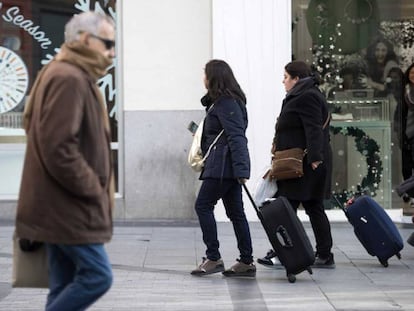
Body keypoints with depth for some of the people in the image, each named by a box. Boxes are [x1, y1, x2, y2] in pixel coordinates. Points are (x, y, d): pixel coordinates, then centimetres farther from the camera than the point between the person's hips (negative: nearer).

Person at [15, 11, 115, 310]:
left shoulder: (76, 78, 18)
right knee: (97, 275, -9)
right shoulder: (68, 79, -16)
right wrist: (94, 191, -15)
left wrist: (95, 191, 15)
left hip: (63, 206, 11)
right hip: (69, 206, -11)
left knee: (66, 284, 10)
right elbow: (58, 148, -24)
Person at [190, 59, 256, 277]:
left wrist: (241, 169, -26)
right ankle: (246, 262, 10)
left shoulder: (226, 103, -13)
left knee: (203, 205, -6)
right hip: (228, 167, 10)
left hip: (223, 166, -10)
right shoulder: (222, 101, 18)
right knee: (235, 212, 8)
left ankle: (213, 258, -4)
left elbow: (236, 137, -20)